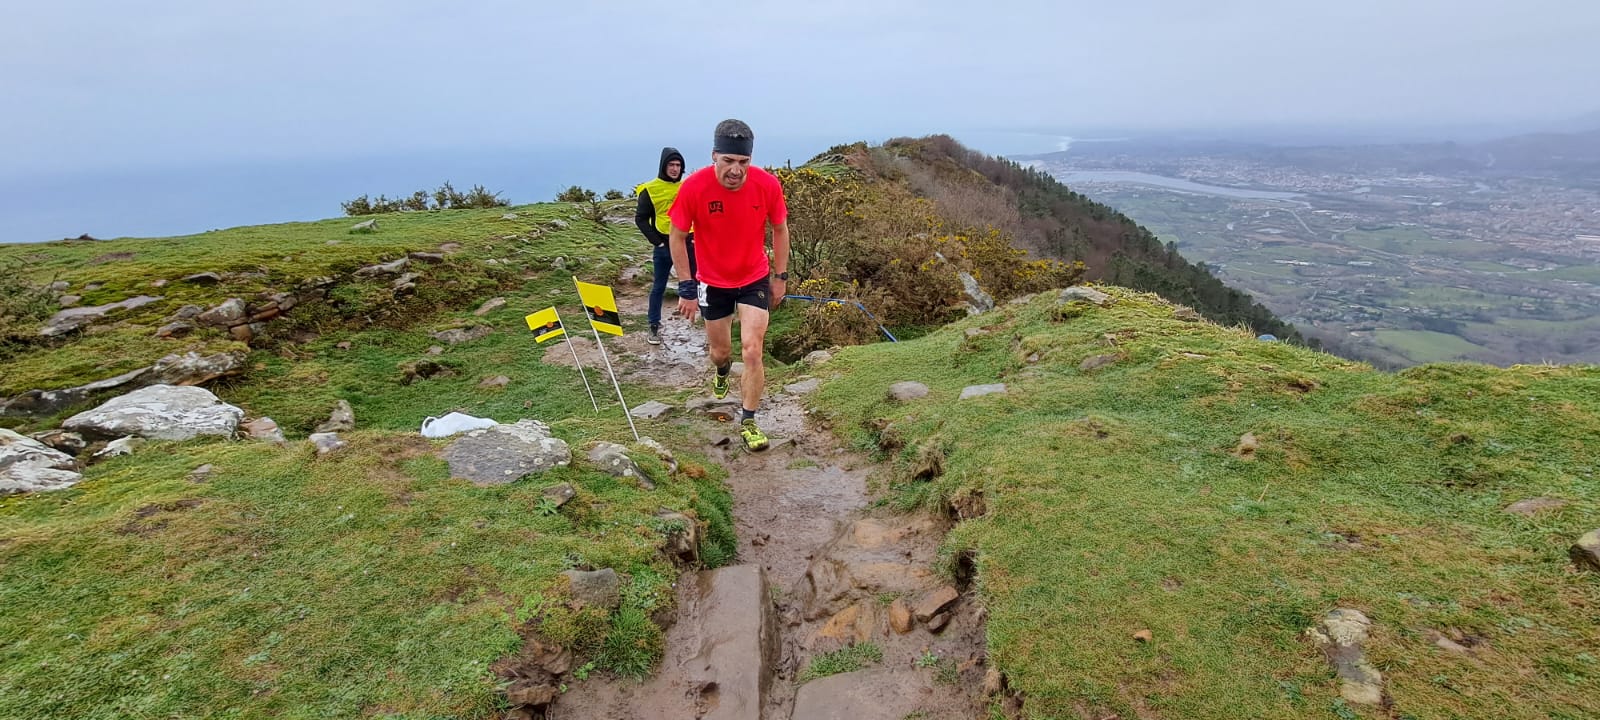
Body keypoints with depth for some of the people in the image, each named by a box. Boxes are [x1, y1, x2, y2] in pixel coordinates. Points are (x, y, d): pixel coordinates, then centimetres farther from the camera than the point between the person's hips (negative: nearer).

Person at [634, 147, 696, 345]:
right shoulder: (651, 190, -4)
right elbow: (640, 218, -2)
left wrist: (696, 235, 2)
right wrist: (655, 240, -9)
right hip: (664, 246, -2)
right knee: (659, 287, 7)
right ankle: (654, 326, 16)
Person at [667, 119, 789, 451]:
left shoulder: (767, 184, -19)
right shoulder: (694, 187, -23)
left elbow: (780, 229, -1)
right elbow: (677, 236, -9)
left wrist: (781, 276, 1)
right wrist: (686, 287, -11)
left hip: (755, 280, 0)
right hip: (712, 283, 0)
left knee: (753, 350, -11)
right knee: (720, 351, 15)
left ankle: (748, 422, 7)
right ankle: (722, 372, 54)